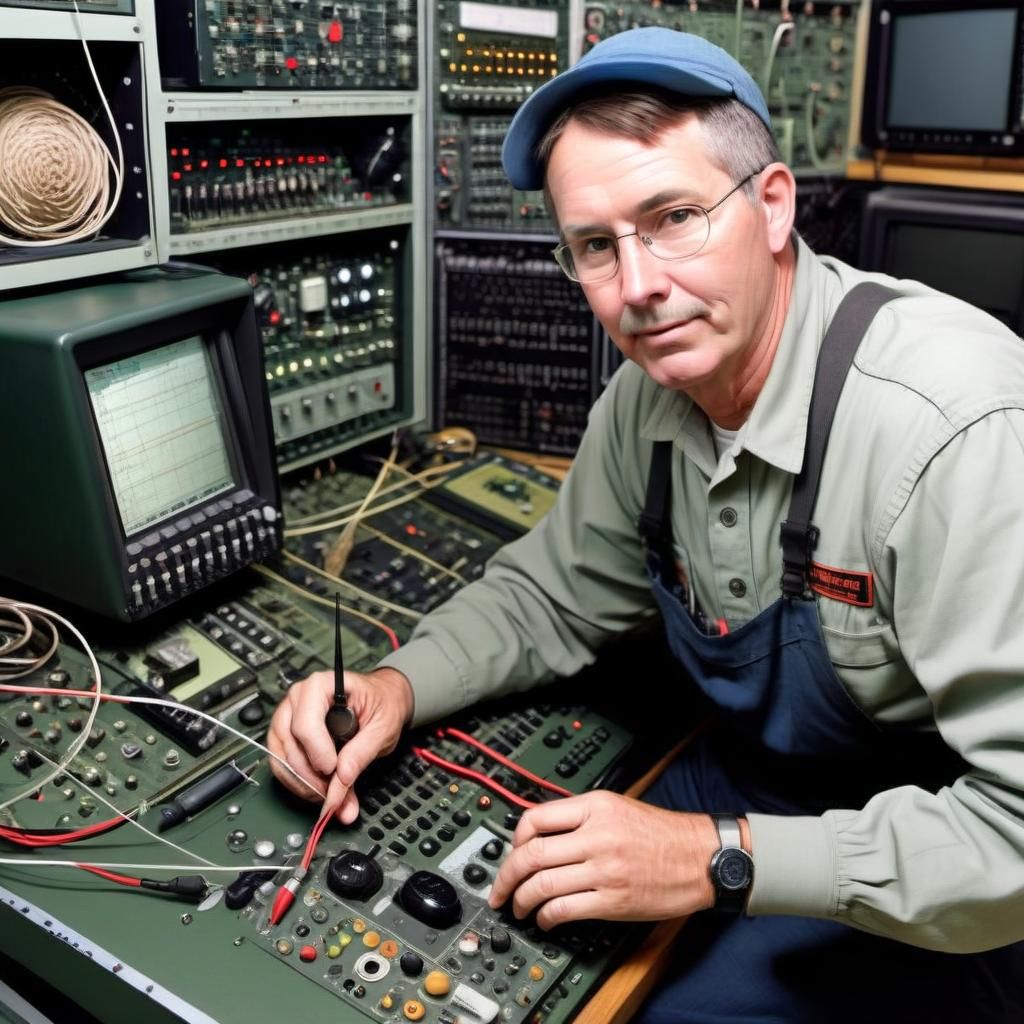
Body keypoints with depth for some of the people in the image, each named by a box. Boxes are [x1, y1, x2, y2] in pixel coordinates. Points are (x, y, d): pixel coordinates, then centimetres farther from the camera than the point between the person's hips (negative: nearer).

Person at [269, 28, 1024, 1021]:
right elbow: (551, 594, 5)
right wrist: (397, 685, -12)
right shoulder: (648, 399, -7)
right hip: (748, 783, 6)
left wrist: (722, 859, -31)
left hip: (927, 896, -5)